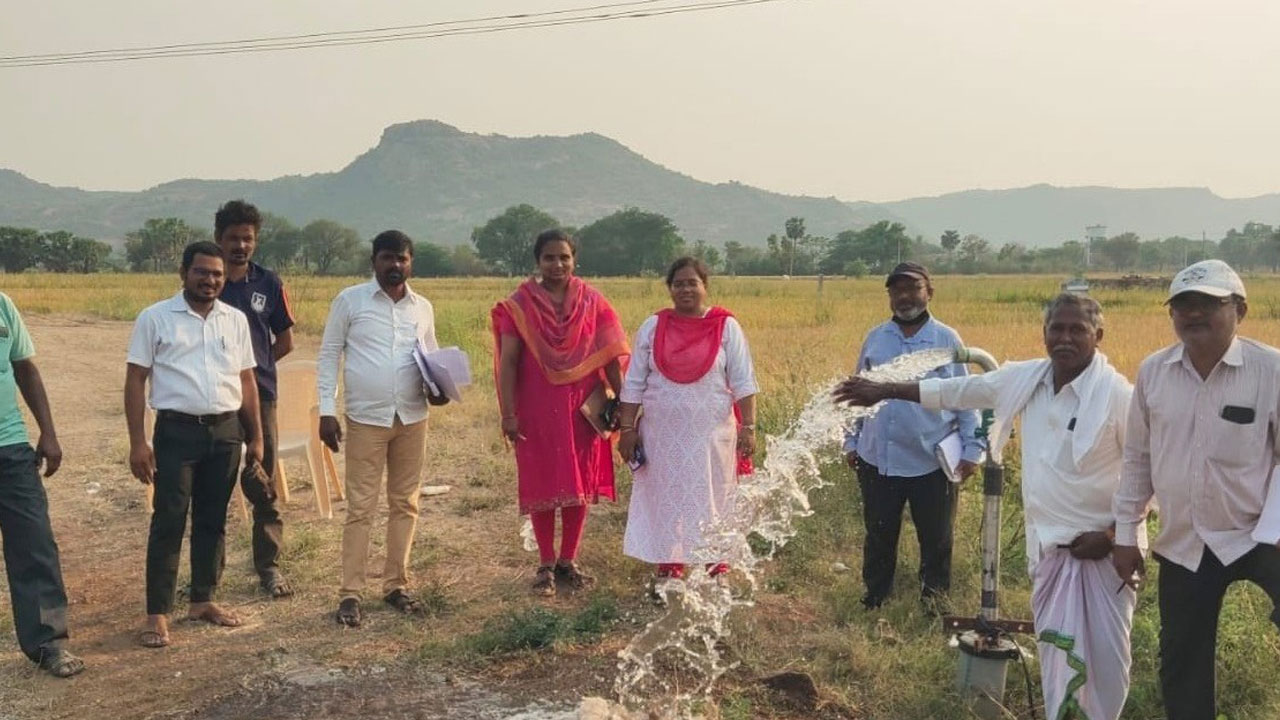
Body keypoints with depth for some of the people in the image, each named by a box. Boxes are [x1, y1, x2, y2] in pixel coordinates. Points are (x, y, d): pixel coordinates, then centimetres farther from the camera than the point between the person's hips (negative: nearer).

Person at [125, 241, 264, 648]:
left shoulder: (235, 320, 8)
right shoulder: (155, 318, -2)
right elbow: (135, 381, -3)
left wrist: (255, 437, 10)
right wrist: (137, 441, -9)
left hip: (226, 431, 4)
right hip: (177, 431, -4)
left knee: (212, 520, 11)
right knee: (169, 522, -1)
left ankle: (203, 601, 23)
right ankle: (157, 614, 5)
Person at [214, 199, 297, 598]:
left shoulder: (268, 284, 4)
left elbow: (285, 342, 11)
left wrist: (252, 366, 7)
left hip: (258, 394, 1)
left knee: (263, 485, 3)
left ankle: (269, 565, 13)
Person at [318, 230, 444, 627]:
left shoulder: (423, 308, 8)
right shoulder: (349, 300, -2)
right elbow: (328, 355, 0)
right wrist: (327, 411, -7)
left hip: (413, 418, 4)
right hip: (366, 419, -4)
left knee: (405, 505, 10)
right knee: (361, 508, -1)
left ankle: (396, 585, 21)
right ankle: (351, 593, 7)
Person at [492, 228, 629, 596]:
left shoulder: (592, 302, 2)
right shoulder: (520, 305, -2)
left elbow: (610, 356, 2)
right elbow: (508, 361, -5)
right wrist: (508, 413, -11)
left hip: (582, 408, 2)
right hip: (537, 410, -2)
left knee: (580, 486, 8)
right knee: (542, 487, 5)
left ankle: (568, 561, 23)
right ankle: (546, 565, 18)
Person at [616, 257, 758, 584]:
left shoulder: (726, 326, -2)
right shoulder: (652, 327, 3)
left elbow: (743, 382, -3)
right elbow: (633, 383, 5)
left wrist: (748, 427, -9)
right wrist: (627, 429, 1)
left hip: (711, 435, -2)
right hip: (663, 435, 2)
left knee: (713, 502, 6)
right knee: (665, 503, 8)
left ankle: (717, 569, 18)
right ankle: (668, 572, 19)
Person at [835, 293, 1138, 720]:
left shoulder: (1118, 394, -16)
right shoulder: (1026, 379, 1)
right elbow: (959, 391, 10)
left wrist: (1114, 535, -16)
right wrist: (885, 391, 11)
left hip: (1102, 547, -5)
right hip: (1048, 545, 5)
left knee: (1105, 654, 3)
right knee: (1058, 652, 14)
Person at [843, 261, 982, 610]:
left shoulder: (947, 339, -2)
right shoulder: (875, 338, 5)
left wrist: (972, 448, -5)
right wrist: (851, 440, 11)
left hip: (933, 462, -2)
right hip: (878, 460, 2)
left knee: (936, 536, 12)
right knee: (879, 534, 14)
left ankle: (934, 593, 32)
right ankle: (875, 595, 31)